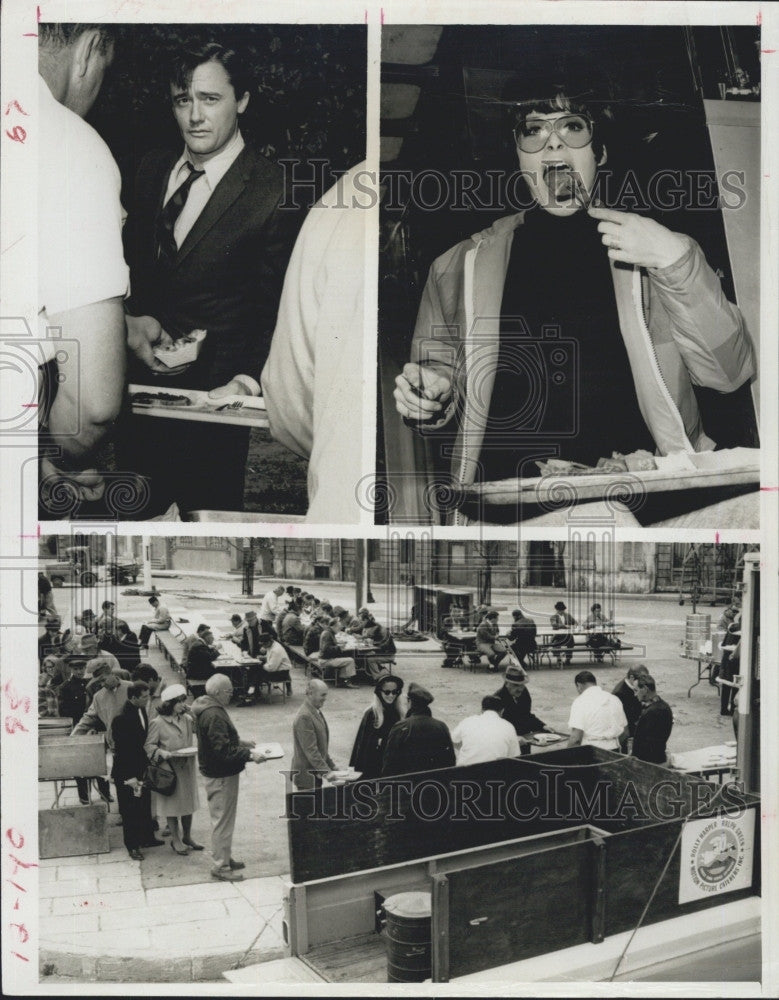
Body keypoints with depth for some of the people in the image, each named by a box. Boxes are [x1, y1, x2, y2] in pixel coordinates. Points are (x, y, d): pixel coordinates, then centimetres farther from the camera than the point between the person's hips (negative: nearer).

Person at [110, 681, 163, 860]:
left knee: (145, 806, 18)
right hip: (126, 773, -8)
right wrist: (129, 777, -20)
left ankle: (147, 838, 33)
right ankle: (132, 846, 17)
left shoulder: (141, 711, 2)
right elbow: (121, 749, -21)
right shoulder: (121, 719, -23)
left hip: (141, 768, 8)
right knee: (129, 810, 5)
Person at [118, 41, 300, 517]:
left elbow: (279, 311, -10)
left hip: (213, 397, -5)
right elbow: (128, 261, 15)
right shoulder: (153, 169, 7)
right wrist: (130, 320, -4)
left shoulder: (274, 191, -11)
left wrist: (247, 382, -23)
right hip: (140, 387, 6)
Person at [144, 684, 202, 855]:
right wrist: (164, 754, -21)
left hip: (187, 766, 5)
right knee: (172, 804, 5)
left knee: (188, 802, 13)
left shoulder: (187, 719, 3)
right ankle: (176, 840, 20)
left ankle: (187, 837, 29)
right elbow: (149, 746, -9)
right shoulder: (157, 723, -12)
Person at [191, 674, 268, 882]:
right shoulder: (214, 715, -25)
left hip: (220, 773, 11)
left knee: (223, 819, 20)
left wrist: (240, 742, 17)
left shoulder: (211, 709, 10)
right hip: (221, 776, -11)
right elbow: (222, 749, -29)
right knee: (223, 820, -1)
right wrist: (249, 755, -28)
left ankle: (225, 858, 32)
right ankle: (221, 866, 8)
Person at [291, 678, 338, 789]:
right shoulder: (304, 717, -21)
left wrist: (332, 767, 14)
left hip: (316, 773, 9)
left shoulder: (316, 712, 11)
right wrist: (326, 772, -24)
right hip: (307, 775, -9)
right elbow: (310, 750, -23)